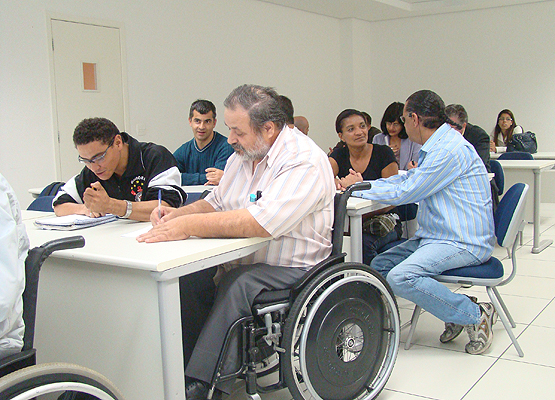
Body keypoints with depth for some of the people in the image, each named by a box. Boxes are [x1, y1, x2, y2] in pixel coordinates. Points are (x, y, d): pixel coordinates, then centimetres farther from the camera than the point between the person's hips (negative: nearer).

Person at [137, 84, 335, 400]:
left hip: (295, 269, -7)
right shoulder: (242, 157, 11)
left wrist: (190, 225, -27)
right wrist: (180, 213, 1)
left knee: (237, 283, -34)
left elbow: (262, 222, -30)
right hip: (244, 261, 8)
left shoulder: (305, 161, -17)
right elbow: (217, 202, 23)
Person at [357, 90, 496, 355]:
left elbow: (403, 193, -19)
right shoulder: (436, 147, 14)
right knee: (379, 266, 3)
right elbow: (404, 179, 21)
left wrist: (359, 189, -6)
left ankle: (476, 315, -10)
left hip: (463, 243, -11)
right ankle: (455, 311, 4)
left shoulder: (451, 150, -19)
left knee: (401, 278, -28)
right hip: (435, 236, 11)